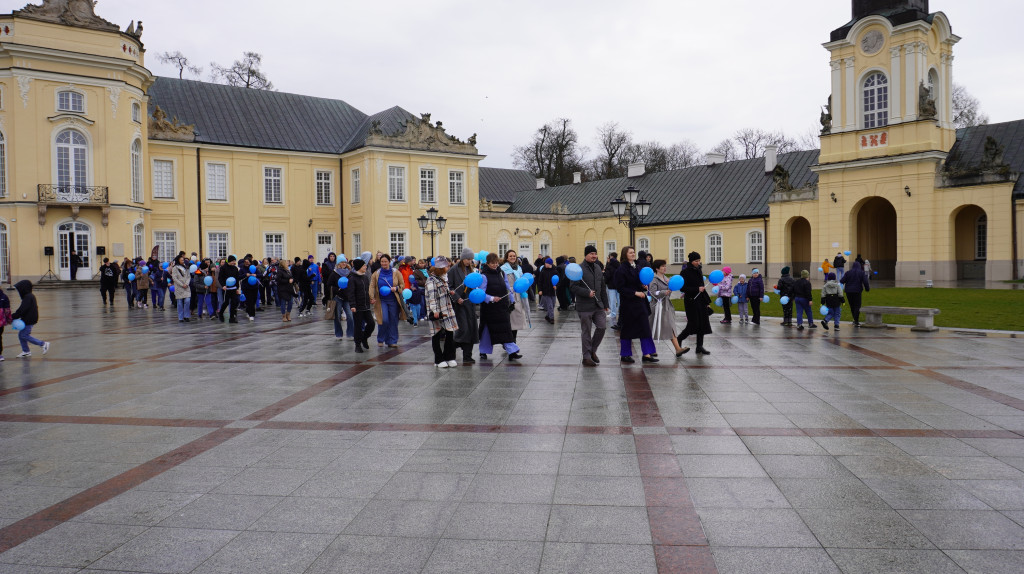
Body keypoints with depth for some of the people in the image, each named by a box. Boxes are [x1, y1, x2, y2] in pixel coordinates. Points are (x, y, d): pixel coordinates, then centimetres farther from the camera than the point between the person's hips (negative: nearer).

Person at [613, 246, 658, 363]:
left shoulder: (637, 266, 12)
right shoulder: (622, 269, -12)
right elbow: (620, 287, -16)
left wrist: (644, 286, 1)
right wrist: (635, 293, -20)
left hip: (640, 303, 7)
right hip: (628, 304, -7)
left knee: (645, 327, 3)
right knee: (627, 330, 3)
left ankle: (647, 354, 6)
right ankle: (624, 355, 15)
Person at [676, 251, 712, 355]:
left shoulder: (698, 271, 13)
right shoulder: (685, 272, -9)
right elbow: (683, 288, -15)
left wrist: (707, 300, 16)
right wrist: (697, 289, -20)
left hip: (701, 300, 7)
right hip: (691, 301, -7)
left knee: (702, 323, 4)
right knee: (694, 324, -8)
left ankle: (700, 347, 10)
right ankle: (678, 339, 13)